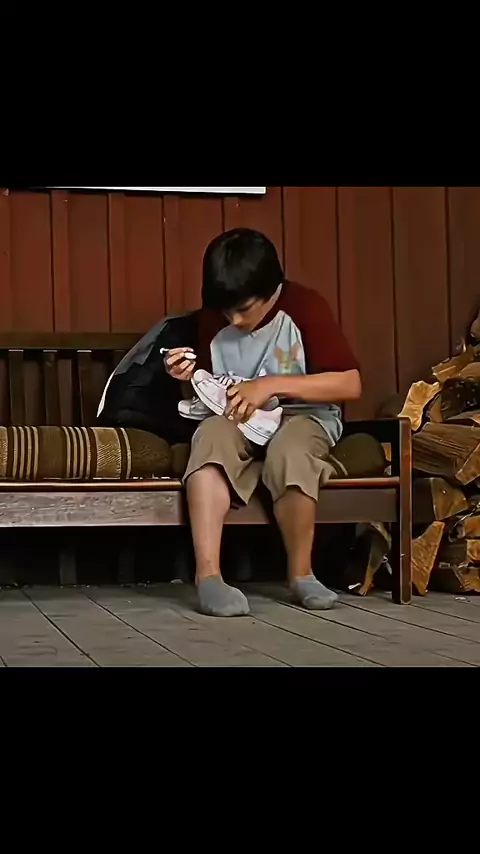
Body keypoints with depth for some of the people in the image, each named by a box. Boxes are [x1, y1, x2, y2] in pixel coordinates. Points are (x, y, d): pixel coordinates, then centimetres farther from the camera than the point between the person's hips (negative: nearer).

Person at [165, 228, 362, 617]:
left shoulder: (305, 307, -12)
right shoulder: (212, 320, 0)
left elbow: (350, 384, -18)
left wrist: (271, 385, -23)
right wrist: (191, 378, -9)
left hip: (303, 417, -3)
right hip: (238, 420, 3)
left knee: (290, 451, -39)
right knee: (210, 435, -33)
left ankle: (301, 573, -19)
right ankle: (208, 575, -41)